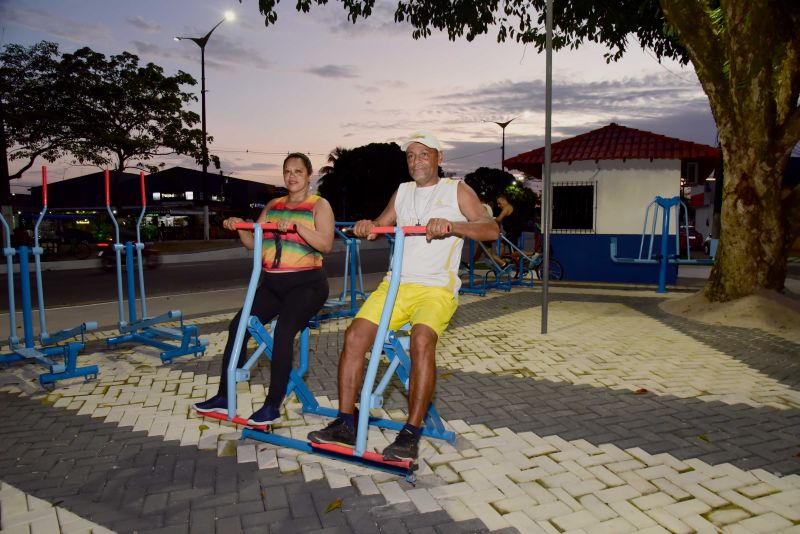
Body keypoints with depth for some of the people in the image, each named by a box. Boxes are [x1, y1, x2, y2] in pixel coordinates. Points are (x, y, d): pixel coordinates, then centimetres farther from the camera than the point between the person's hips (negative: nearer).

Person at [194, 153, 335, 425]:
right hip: (272, 283, 6)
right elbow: (253, 243, 13)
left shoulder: (319, 205, 0)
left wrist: (296, 225, -26)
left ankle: (273, 404, -15)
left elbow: (326, 244, -15)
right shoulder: (272, 205, 16)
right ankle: (224, 396, 7)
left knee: (283, 332, -26)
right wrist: (240, 227, -6)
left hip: (306, 283, -6)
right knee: (238, 326, -5)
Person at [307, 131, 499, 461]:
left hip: (437, 288, -4)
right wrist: (366, 228, -1)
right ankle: (345, 424, -10)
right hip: (395, 284, 5)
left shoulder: (457, 191, 6)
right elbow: (380, 225, 25)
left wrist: (450, 225, -25)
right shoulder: (402, 192, 21)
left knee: (422, 339, -32)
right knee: (355, 334, -17)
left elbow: (491, 229, -6)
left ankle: (411, 433, -24)